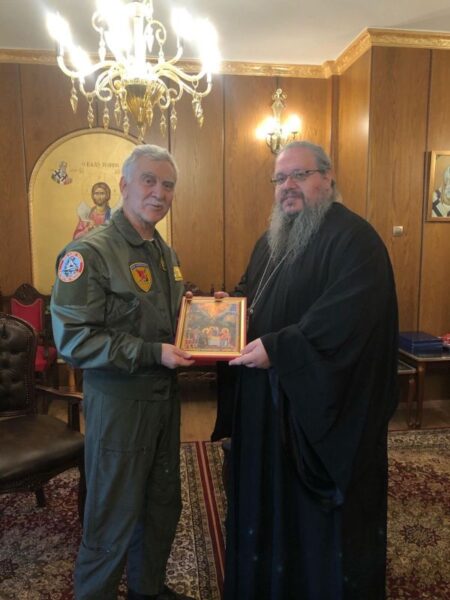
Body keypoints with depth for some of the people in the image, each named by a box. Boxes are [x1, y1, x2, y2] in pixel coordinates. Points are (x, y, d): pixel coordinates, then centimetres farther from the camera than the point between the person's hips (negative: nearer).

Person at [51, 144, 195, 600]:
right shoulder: (89, 252, -15)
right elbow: (72, 339, -21)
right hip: (118, 401, -7)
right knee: (114, 517, 8)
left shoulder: (165, 253, 10)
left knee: (163, 505, 21)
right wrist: (151, 353, -23)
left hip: (164, 395, 8)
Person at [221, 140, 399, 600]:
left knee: (322, 510, 9)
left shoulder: (354, 239, -14)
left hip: (325, 406, -8)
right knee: (268, 498, 19)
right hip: (269, 402, 8)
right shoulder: (272, 240, 14)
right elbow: (251, 292, 24)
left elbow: (348, 317, -26)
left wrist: (277, 348, -25)